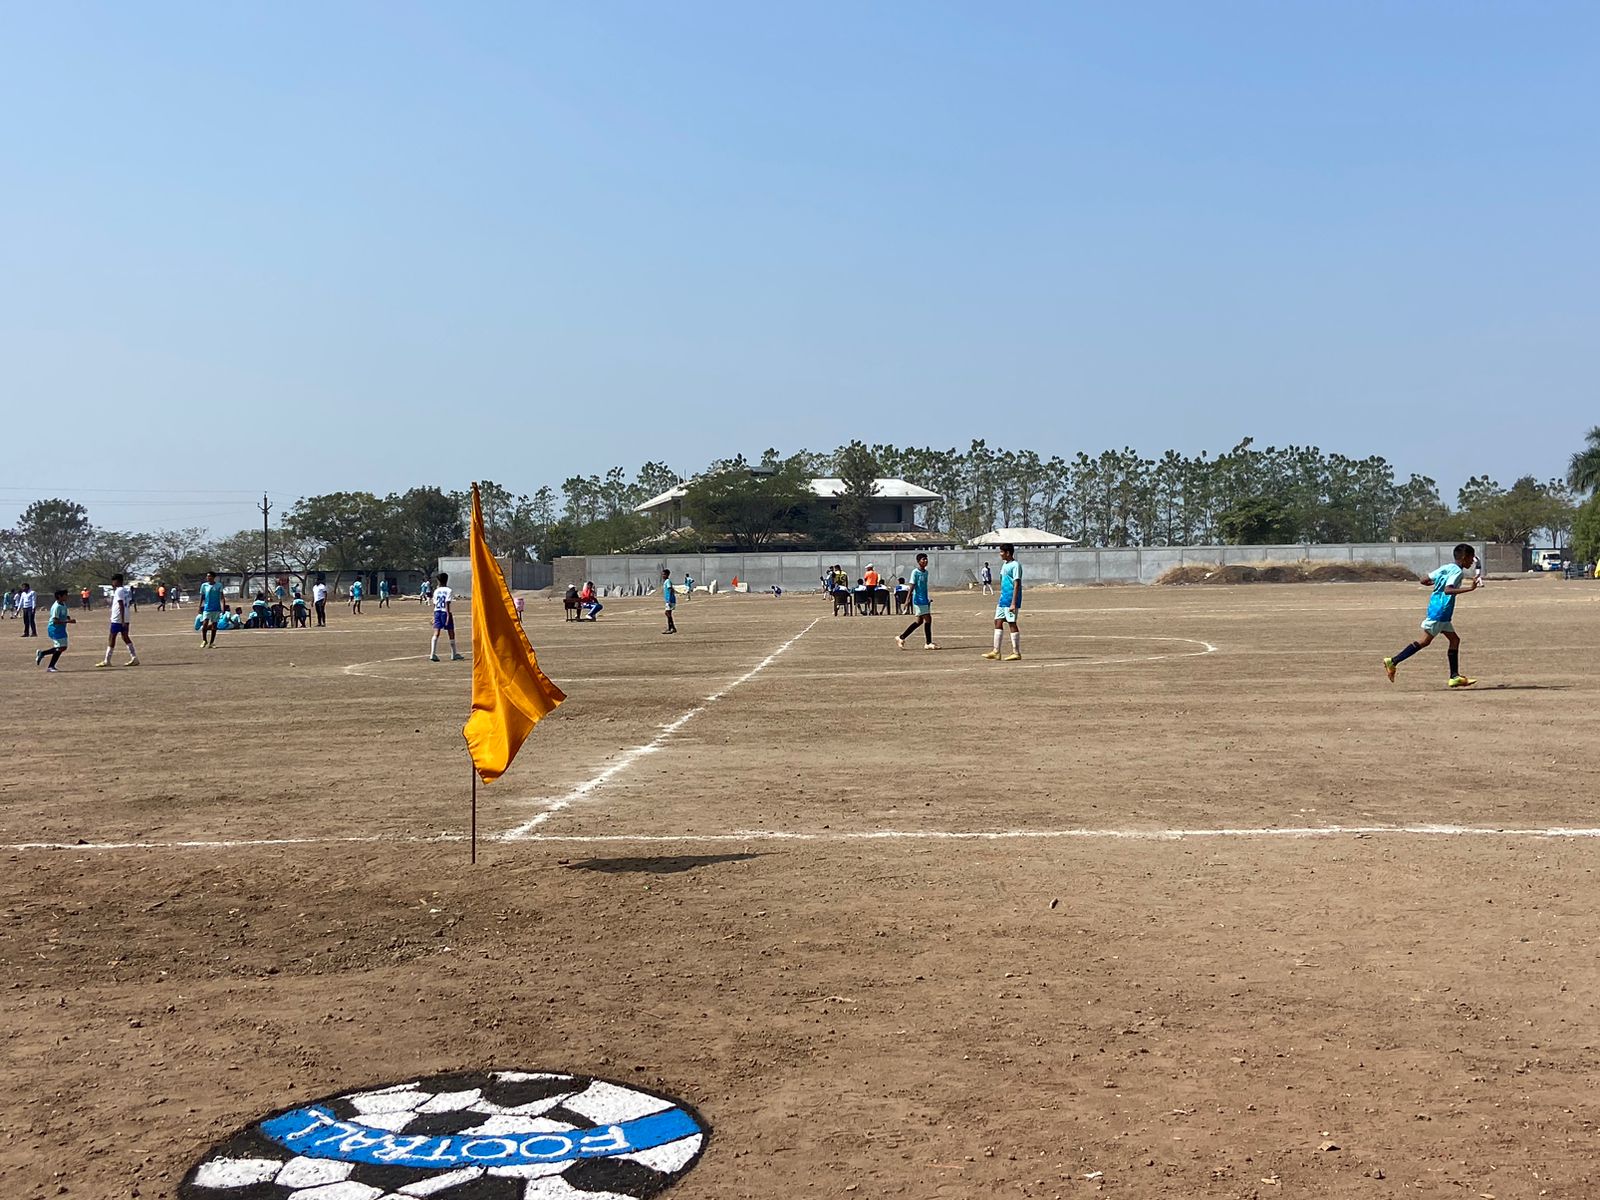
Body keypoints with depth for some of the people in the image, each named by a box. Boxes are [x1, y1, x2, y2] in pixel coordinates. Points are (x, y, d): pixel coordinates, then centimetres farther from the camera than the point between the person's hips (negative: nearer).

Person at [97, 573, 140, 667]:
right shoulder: (127, 590, 11)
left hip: (118, 619, -8)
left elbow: (121, 606, -20)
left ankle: (107, 661, 2)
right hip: (126, 618, 8)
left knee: (112, 638, -2)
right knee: (125, 637, 11)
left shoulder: (118, 591, -14)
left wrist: (122, 620, -22)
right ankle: (134, 658, 4)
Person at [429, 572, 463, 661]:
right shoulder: (448, 590, -7)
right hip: (445, 612, -4)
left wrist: (434, 616, 20)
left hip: (437, 612, 4)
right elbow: (447, 603, -15)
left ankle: (432, 654, -15)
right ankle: (454, 654, 20)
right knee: (451, 633, 9)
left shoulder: (436, 591, 8)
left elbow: (434, 604, 12)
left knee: (436, 634, -3)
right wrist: (448, 615, -16)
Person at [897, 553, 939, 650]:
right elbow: (912, 586, -15)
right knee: (928, 619, -10)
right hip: (918, 600, -9)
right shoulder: (915, 572, -10)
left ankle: (901, 638, 21)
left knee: (919, 621, 13)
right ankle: (928, 643, -3)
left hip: (925, 600, 9)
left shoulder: (926, 572, 14)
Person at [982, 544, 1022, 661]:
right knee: (998, 621, 7)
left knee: (1011, 623, -6)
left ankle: (1016, 653, 1)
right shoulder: (1004, 565, 16)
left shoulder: (1015, 565, -13)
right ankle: (996, 651, 10)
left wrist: (1013, 603, -21)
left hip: (1011, 599, -9)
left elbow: (1017, 585, -18)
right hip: (1003, 599, 9)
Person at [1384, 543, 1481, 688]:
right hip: (1439, 612, -10)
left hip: (1442, 614, 10)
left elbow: (1424, 581, 14)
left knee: (1455, 639, 10)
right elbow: (1448, 590, -28)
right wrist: (1469, 588, -33)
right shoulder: (1458, 571, -13)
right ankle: (1393, 662, -7)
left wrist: (1437, 583, 35)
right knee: (1425, 640, -7)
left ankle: (1455, 677, 11)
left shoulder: (1446, 567, 12)